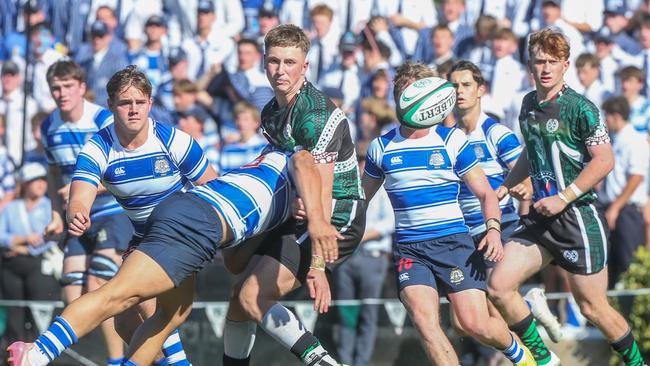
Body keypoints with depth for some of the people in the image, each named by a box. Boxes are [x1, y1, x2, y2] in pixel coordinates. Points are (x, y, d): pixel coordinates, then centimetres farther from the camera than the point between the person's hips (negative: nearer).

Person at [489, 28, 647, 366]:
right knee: (498, 286, -4)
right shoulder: (529, 104, 10)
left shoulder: (579, 107, -12)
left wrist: (564, 198, -18)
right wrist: (505, 187, 17)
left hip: (579, 217, -7)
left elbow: (604, 161, -16)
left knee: (592, 307, -1)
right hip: (540, 216, 7)